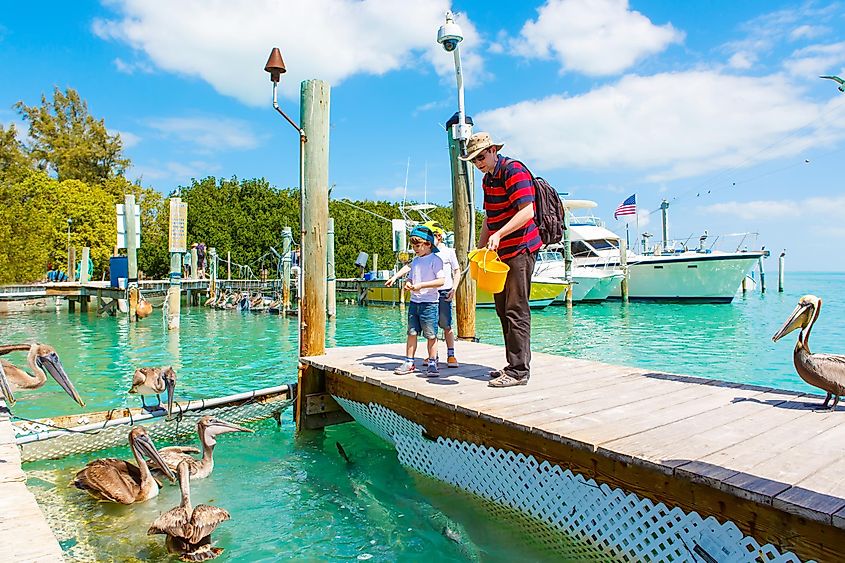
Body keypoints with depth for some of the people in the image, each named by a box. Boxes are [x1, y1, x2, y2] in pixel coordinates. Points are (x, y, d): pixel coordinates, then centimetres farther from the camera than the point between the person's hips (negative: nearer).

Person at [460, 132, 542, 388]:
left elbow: (527, 211, -22)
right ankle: (514, 365, 20)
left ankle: (519, 370, -3)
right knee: (503, 309, 11)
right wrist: (480, 248, 20)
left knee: (516, 310, -9)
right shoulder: (487, 179, 18)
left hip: (520, 249, -10)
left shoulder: (514, 170, -10)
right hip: (501, 252, 10)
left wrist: (498, 235, -30)